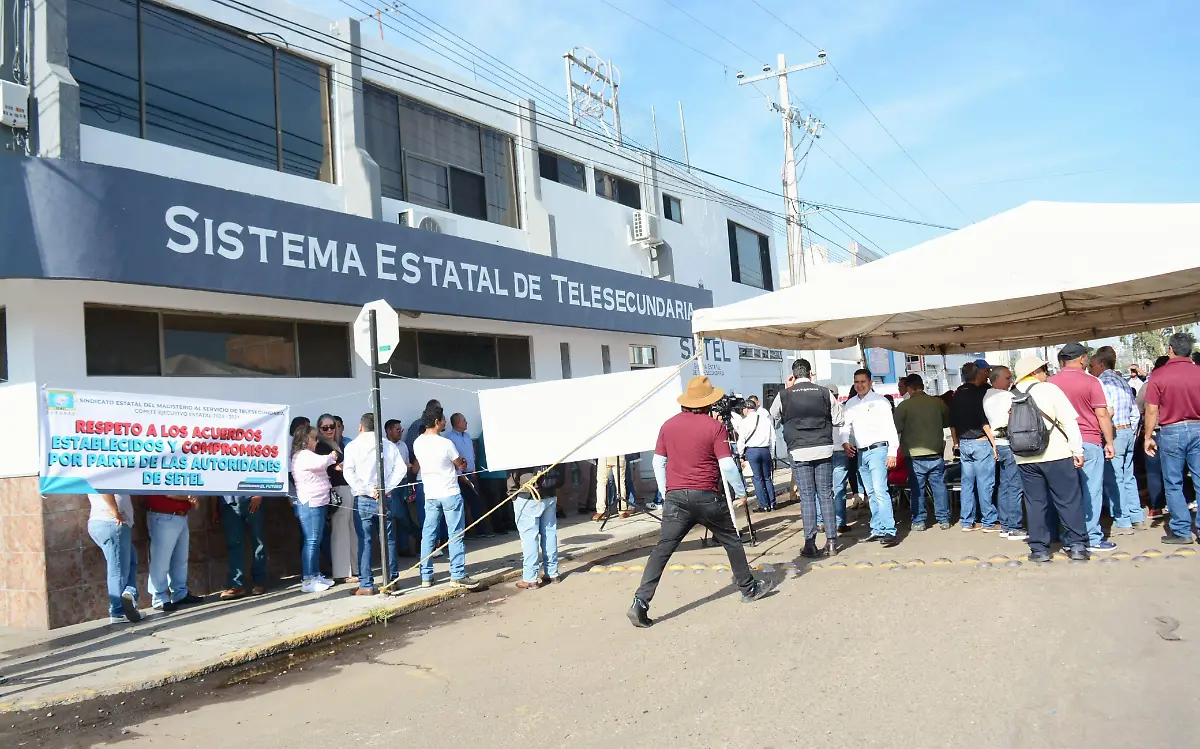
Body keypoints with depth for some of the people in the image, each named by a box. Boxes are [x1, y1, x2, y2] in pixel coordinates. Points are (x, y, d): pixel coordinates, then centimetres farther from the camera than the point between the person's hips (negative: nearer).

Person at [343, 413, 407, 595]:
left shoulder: (353, 446, -2)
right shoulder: (388, 445, 6)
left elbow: (348, 472, -13)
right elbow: (401, 468, -2)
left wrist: (367, 490, -11)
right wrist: (387, 488, -4)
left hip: (363, 500, -3)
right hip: (384, 499, 3)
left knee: (365, 542, 1)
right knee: (388, 539, 11)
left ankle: (366, 585, 3)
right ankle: (391, 579, 16)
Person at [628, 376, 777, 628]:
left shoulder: (668, 425, 7)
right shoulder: (715, 427, -5)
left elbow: (659, 462, 11)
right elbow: (727, 465, -9)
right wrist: (741, 492, 4)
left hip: (675, 496, 3)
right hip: (707, 495, -3)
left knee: (662, 549, 0)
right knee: (731, 541, 18)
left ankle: (640, 602, -8)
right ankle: (749, 588, 33)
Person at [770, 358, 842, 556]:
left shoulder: (784, 395, -3)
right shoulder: (824, 393, -1)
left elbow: (773, 415, 16)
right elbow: (838, 419, 6)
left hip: (799, 452, -1)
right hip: (823, 449, 1)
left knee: (807, 497, 3)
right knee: (826, 494, 10)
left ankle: (810, 544, 5)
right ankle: (831, 541, 13)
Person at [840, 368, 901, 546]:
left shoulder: (880, 401, -5)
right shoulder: (851, 404, 12)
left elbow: (890, 427, -8)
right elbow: (846, 425, 15)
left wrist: (892, 452, -14)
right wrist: (845, 442, -4)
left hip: (877, 450, -7)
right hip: (860, 453, 7)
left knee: (880, 490, -16)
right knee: (870, 493, 11)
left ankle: (889, 531, -17)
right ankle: (877, 529, 18)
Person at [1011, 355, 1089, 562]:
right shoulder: (1049, 389, -5)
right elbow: (1069, 421, -9)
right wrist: (1077, 450, -7)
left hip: (1025, 459, 3)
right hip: (1056, 454, -3)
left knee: (1035, 503, 9)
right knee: (1069, 501, 7)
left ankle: (1039, 549, 11)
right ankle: (1077, 545, 10)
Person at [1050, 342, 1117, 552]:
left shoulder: (1050, 383, 3)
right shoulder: (1090, 381, -7)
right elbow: (1102, 415, -8)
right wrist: (1109, 442, 0)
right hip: (1089, 442, -4)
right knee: (1091, 491, 2)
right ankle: (1092, 538, 4)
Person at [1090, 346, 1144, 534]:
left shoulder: (1101, 381, -11)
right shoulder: (1123, 381, 14)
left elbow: (1108, 411, -21)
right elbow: (1135, 412, 14)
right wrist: (1132, 433, 19)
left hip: (1114, 433, -9)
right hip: (1129, 432, 9)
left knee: (1113, 479, -3)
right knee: (1128, 477, 15)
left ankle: (1122, 523, 0)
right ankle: (1137, 518, 21)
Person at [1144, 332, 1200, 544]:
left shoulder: (1158, 375, -8)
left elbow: (1152, 410, -7)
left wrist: (1148, 437, 1)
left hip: (1171, 431, -3)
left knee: (1173, 484, 6)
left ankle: (1181, 530, 7)